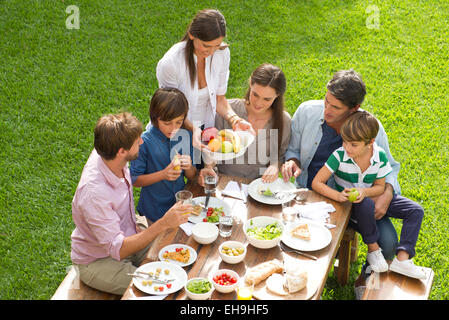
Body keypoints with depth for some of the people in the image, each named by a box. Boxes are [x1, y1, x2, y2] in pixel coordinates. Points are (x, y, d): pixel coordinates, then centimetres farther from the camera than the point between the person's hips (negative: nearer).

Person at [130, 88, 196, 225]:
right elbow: (134, 180, -16)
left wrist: (189, 167, -22)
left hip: (181, 203, 4)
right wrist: (163, 174, -28)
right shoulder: (144, 141, -21)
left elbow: (192, 177, 1)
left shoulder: (186, 136, -8)